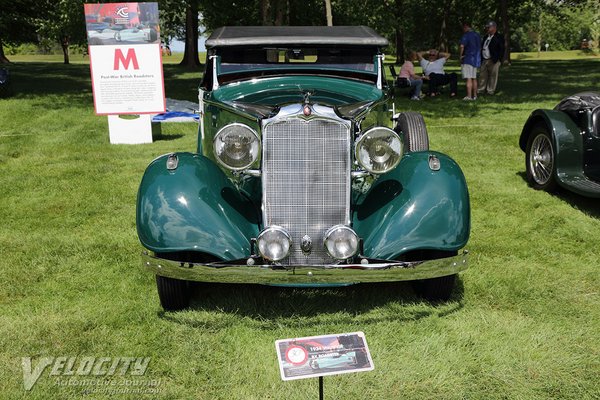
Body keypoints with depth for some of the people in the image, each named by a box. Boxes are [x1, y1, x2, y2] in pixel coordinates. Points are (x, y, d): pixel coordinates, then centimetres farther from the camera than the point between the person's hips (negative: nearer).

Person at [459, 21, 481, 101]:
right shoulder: (477, 35, 14)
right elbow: (479, 47, 22)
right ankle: (475, 95, 17)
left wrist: (461, 55, -14)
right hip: (476, 59, 8)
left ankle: (469, 96, -14)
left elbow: (462, 46, -25)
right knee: (474, 78, 14)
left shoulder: (466, 35, -12)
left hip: (468, 59, -8)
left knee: (468, 79, -10)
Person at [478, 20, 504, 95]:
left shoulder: (499, 38, -4)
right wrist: (481, 59, 13)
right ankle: (481, 89, 12)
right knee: (483, 75, 6)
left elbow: (501, 50, -9)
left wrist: (498, 60, -15)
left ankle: (491, 90, 4)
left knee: (493, 76, -1)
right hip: (484, 60, 7)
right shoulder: (486, 37, 19)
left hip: (493, 61, -7)